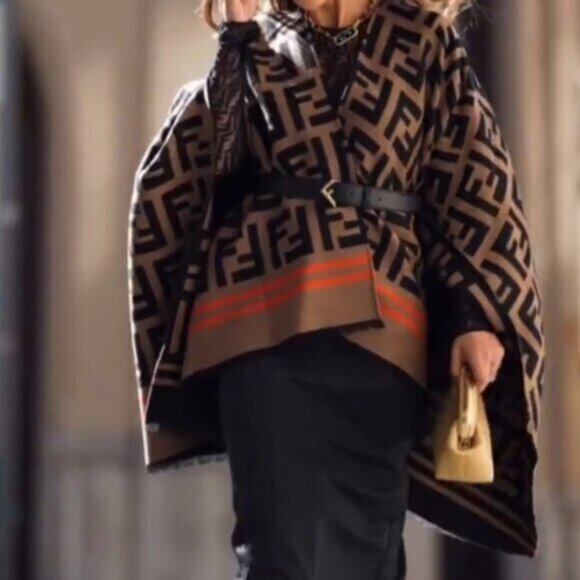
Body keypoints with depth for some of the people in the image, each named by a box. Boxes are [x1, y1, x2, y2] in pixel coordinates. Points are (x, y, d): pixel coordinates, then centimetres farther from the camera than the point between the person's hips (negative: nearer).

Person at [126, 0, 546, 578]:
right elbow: (168, 186, 10)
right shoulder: (251, 50, 19)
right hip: (268, 317, -1)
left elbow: (477, 178, 6)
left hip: (380, 326, 1)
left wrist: (478, 313, -8)